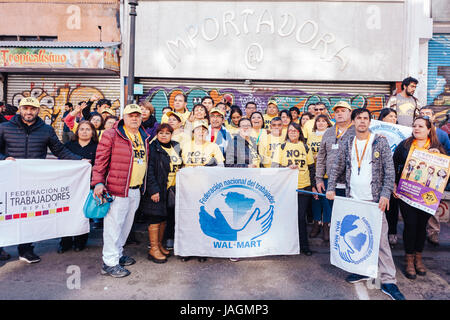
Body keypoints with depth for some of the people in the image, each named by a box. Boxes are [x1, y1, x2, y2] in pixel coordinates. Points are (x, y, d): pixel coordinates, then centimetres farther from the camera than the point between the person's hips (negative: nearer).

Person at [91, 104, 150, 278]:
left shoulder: (143, 137, 14)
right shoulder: (111, 135, -7)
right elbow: (100, 160, -10)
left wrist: (143, 185, 22)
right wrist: (98, 182, -18)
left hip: (136, 190, 7)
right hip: (117, 189, -7)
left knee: (126, 224, 18)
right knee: (114, 224, 0)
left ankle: (118, 253, 35)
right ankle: (110, 262, 12)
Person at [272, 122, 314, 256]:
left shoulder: (305, 147, 11)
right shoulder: (281, 147, 6)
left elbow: (311, 168, 15)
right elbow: (274, 166, -2)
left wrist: (313, 185, 11)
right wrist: (288, 167, -18)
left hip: (304, 187, 1)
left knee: (301, 217, 1)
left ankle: (304, 246, 14)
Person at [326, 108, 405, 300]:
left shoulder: (380, 142, 0)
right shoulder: (346, 144, 9)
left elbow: (390, 171, -4)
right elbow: (337, 169, 14)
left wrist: (385, 194, -14)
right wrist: (331, 188, 4)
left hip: (374, 200, -4)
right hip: (352, 200, 4)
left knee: (380, 239, -5)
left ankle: (388, 280, 4)